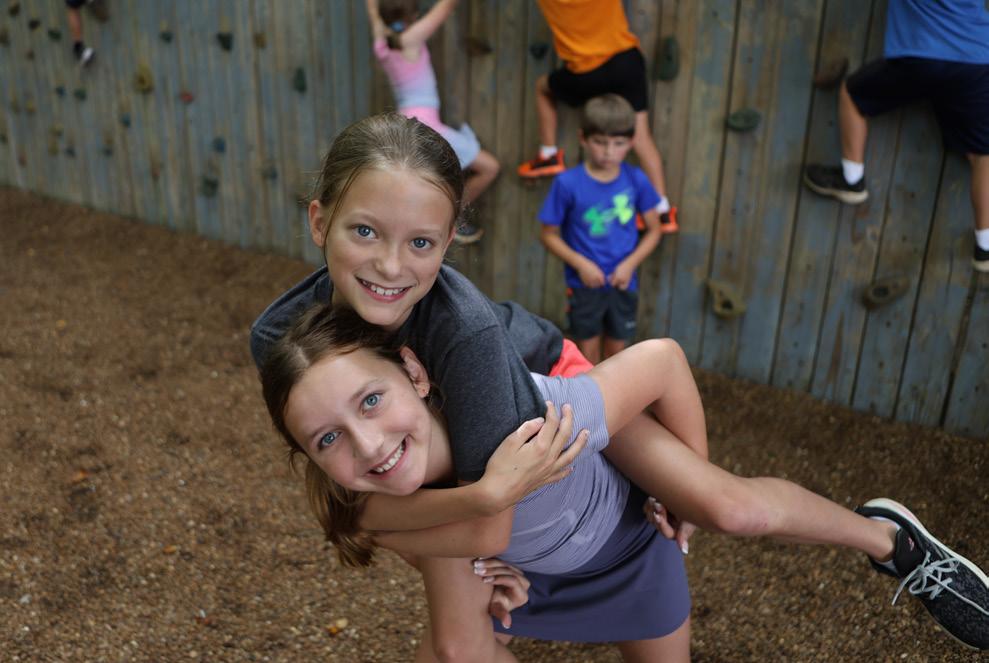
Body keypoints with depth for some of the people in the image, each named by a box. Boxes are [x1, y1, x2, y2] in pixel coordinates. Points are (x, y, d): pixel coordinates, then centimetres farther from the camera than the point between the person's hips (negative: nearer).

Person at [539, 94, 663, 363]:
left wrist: (631, 263, -12)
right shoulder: (567, 183, -15)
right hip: (584, 285, -2)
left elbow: (654, 229, 2)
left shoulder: (636, 180, -8)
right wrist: (579, 263, -19)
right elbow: (549, 234, -7)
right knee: (588, 356, 11)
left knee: (615, 352, 19)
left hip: (623, 284, 2)